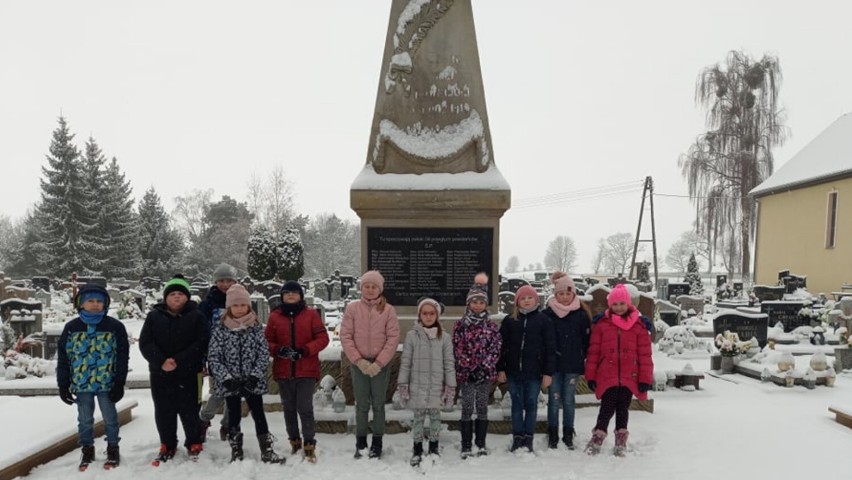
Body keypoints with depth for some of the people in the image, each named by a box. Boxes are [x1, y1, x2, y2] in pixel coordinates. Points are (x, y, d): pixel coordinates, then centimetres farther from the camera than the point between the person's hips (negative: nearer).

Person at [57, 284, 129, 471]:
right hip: (81, 384, 2)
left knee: (110, 418, 9)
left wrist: (119, 384, -9)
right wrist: (63, 385, 1)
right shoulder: (71, 327, 0)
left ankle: (113, 449, 25)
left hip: (107, 383, -2)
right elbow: (63, 358, 5)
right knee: (85, 420, 15)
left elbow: (122, 357, -6)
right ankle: (87, 450, 31)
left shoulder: (115, 326, -7)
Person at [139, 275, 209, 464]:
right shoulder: (154, 316, 5)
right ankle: (168, 446, 28)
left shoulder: (196, 316, -3)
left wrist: (179, 360, -19)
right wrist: (161, 361, -17)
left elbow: (201, 342, -10)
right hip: (160, 373, 3)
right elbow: (145, 342, -2)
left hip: (187, 373, -3)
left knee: (189, 411, 5)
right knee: (163, 412, 12)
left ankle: (194, 445, 22)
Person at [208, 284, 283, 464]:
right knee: (234, 417, 10)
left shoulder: (256, 327, -1)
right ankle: (236, 454, 23)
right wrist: (226, 378, -14)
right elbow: (213, 357, -6)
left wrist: (255, 375, -12)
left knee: (259, 415, 4)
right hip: (229, 383, 0)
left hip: (253, 381, 1)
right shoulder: (220, 329, -5)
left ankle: (267, 452, 12)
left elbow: (264, 353, -1)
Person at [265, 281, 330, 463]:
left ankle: (309, 445, 7)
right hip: (283, 371, 3)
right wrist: (278, 350, -14)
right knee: (289, 408, 13)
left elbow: (323, 338, -3)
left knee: (305, 408, -7)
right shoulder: (275, 316, 4)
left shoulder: (311, 314, -1)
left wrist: (305, 350, -16)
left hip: (306, 371, -3)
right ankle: (294, 441, 30)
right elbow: (267, 341, 6)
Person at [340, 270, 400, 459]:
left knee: (378, 405, 8)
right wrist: (358, 360, -11)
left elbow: (393, 338, -6)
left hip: (381, 364, -1)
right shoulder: (352, 308, -1)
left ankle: (377, 443, 21)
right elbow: (345, 336, -3)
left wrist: (379, 363, -13)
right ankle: (360, 442, 21)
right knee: (362, 405, 7)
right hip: (359, 364, 1)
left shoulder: (388, 310, -4)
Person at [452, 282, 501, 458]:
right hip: (466, 374, -2)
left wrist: (484, 367, -11)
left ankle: (481, 444, 20)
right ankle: (466, 446, 12)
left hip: (485, 373, 2)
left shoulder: (491, 326, 3)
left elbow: (496, 349, 0)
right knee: (467, 409, 3)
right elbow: (458, 350, -5)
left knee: (482, 408, 10)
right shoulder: (460, 325, -2)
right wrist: (471, 368, -12)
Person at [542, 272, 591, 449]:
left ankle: (568, 435, 21)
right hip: (553, 364, 0)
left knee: (568, 401, 9)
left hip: (573, 364, 0)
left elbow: (587, 339, 3)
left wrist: (587, 360, 0)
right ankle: (553, 436, 17)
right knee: (554, 400, 6)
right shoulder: (547, 313, -3)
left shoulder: (581, 314, -1)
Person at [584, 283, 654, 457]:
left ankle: (621, 442, 23)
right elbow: (593, 352, 3)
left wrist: (645, 378, 0)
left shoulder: (639, 326, 3)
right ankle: (598, 437, 9)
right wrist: (591, 376, 2)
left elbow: (645, 355, 3)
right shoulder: (601, 325, 2)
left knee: (622, 408, 9)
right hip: (607, 376, -1)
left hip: (629, 377, 1)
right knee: (607, 408, -5)